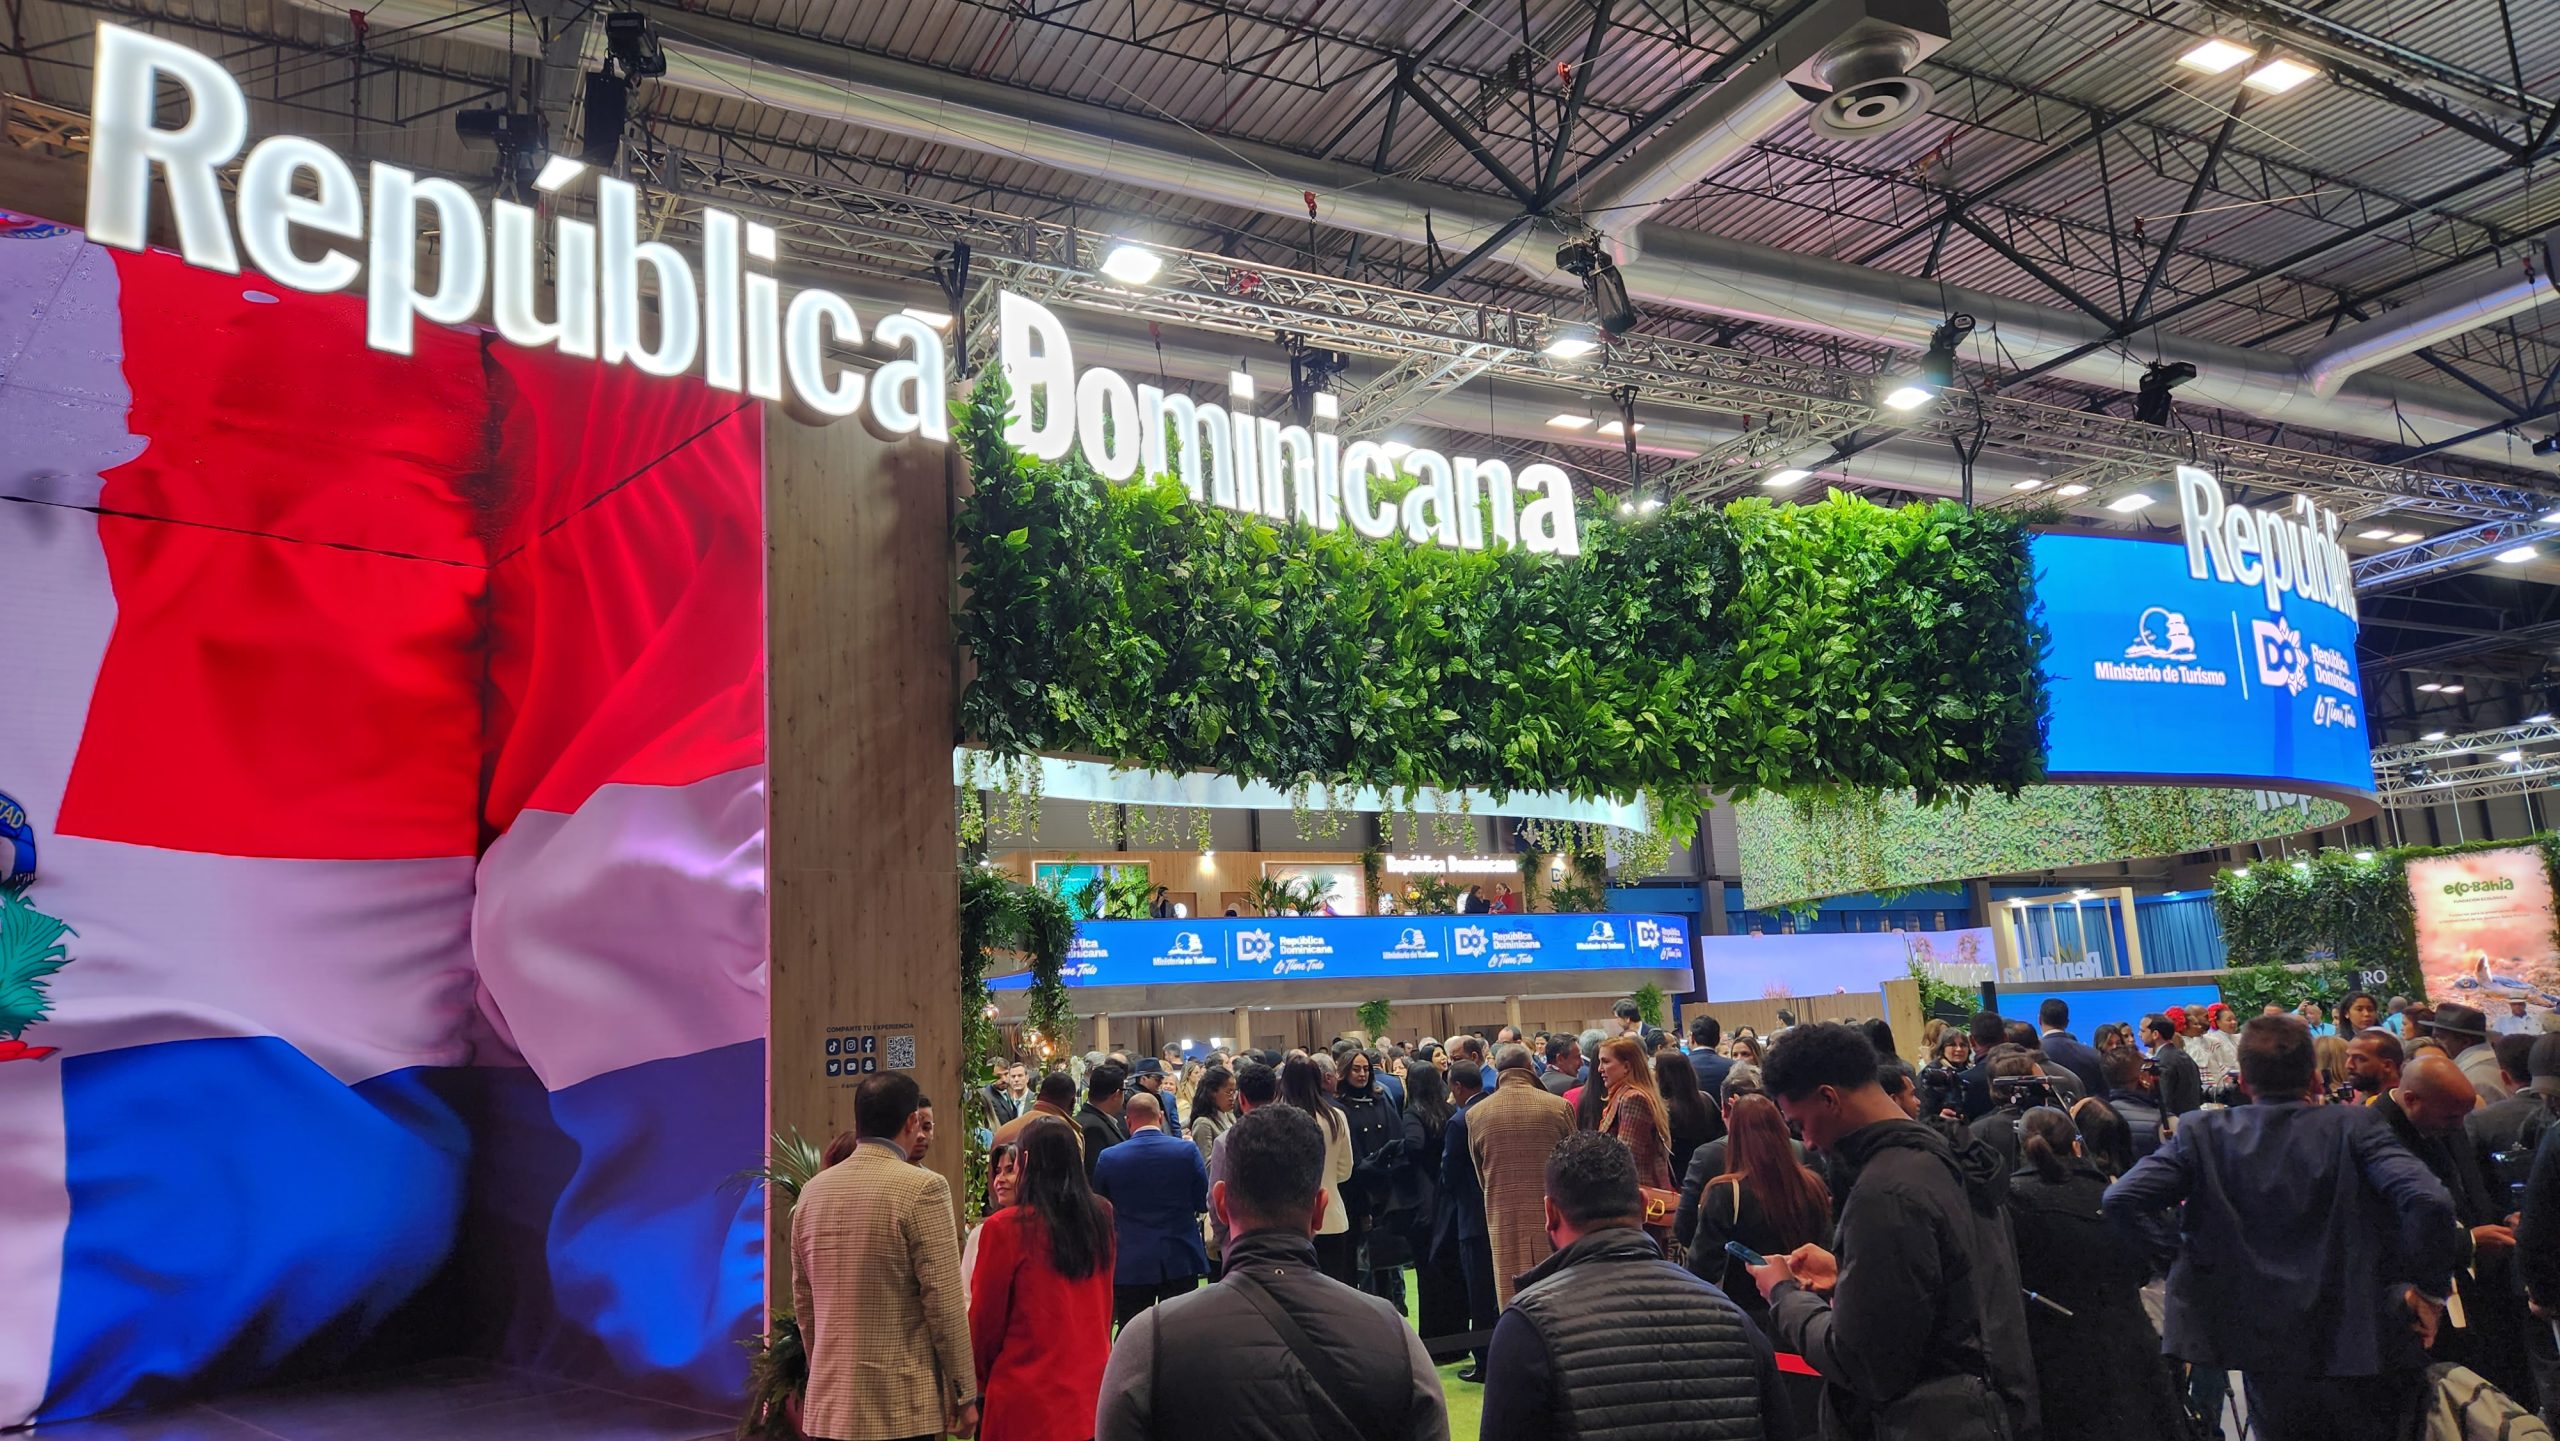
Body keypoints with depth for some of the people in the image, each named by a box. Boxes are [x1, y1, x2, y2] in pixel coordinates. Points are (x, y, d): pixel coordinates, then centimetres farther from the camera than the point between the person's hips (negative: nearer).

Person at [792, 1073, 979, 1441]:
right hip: (901, 1408, -6)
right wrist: (964, 1394, -5)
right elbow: (945, 1304, -14)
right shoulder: (922, 1188, -13)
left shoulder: (812, 1190, 5)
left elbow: (803, 1302, 13)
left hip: (827, 1406, 6)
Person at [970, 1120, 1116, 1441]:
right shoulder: (1101, 1218, 0)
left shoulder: (1005, 1228, -14)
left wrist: (981, 1378, 13)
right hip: (1092, 1387, 5)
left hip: (1030, 1398, -4)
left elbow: (984, 1318, -3)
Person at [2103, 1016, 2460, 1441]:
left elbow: (2120, 1200, -13)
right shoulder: (2353, 1127, -8)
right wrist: (2427, 1289, -7)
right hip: (2354, 1346, -1)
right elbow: (2428, 1201, -20)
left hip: (2265, 1357, 1)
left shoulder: (2202, 1134, -5)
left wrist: (2180, 1253, -1)